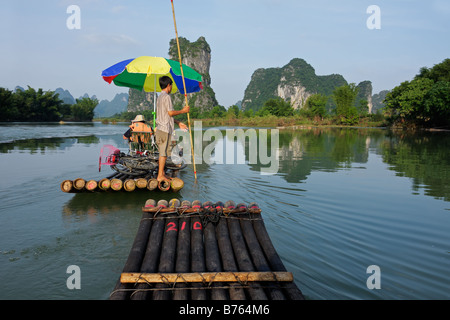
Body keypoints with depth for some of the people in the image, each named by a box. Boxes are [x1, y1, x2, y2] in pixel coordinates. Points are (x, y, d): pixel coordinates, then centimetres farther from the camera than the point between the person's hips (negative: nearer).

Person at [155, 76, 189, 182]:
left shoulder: (160, 97, 19)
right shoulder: (166, 97, -12)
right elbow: (171, 113, -16)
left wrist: (178, 123, 21)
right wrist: (183, 111, -3)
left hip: (161, 128, 10)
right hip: (165, 129, -10)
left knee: (163, 152, 12)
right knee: (164, 153, -7)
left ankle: (162, 174, 17)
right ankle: (160, 176, -4)